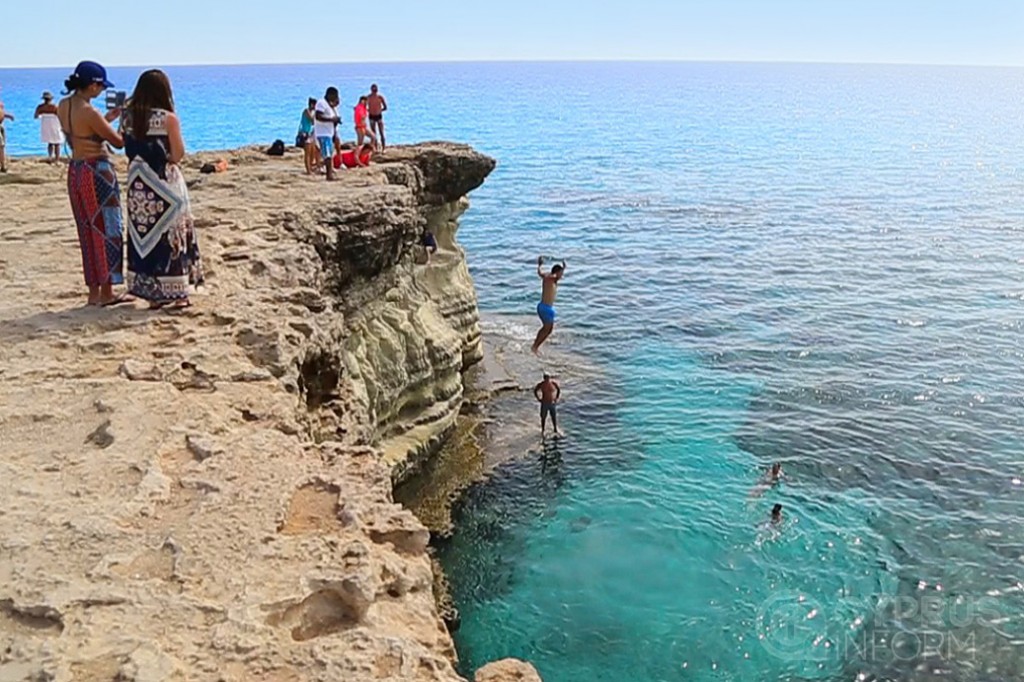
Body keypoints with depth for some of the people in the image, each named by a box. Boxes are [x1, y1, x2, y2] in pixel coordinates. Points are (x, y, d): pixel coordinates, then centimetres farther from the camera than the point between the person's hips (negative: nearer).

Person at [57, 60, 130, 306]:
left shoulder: (63, 106, 5)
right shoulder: (89, 112, -20)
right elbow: (119, 141, -13)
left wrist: (107, 118, 18)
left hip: (76, 170, 8)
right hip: (97, 172, -8)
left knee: (88, 231, 13)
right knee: (106, 230, 2)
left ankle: (94, 291, 18)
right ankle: (106, 292, 7)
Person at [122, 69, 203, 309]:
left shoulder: (129, 118, 3)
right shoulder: (169, 118, -11)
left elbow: (130, 151, 10)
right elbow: (177, 156, -9)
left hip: (139, 187, 4)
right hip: (165, 186, -4)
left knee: (143, 237, 11)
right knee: (170, 236, 5)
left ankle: (152, 294, 16)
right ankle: (177, 294, 7)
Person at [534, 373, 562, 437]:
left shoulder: (554, 383, -13)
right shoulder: (541, 385, -17)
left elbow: (559, 389, 7)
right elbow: (535, 391, 0)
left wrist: (557, 398, 1)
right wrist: (539, 399, -5)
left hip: (553, 403, 2)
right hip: (544, 404, -2)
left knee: (554, 417, 12)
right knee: (543, 418, 10)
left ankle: (556, 430, 31)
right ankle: (542, 431, 29)